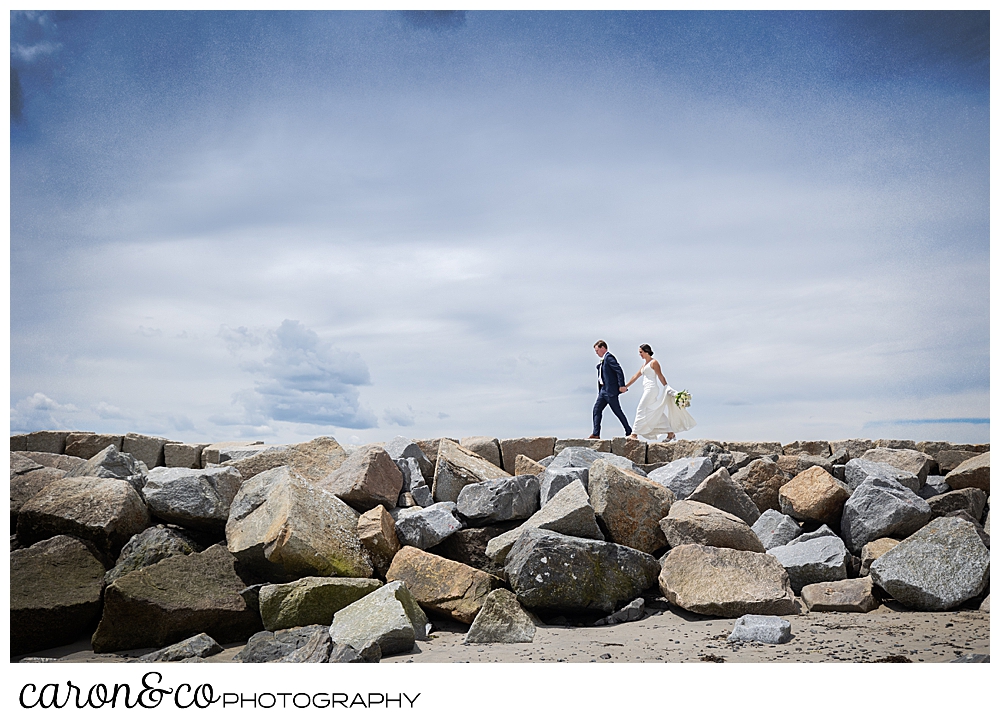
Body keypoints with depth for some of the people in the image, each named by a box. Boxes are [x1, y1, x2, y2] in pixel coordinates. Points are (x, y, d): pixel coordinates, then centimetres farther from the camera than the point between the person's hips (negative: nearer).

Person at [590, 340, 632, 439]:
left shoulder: (609, 357, -13)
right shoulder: (604, 360, 17)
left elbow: (619, 370, -20)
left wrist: (622, 386, -23)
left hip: (610, 390, -10)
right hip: (604, 390, 10)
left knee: (617, 411, -2)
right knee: (597, 409, 7)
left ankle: (629, 432, 9)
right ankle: (596, 434, 7)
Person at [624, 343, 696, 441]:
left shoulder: (654, 362, -4)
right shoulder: (644, 365, 21)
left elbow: (661, 377, -8)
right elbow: (635, 377, 24)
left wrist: (667, 389, -11)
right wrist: (625, 386, 23)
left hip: (651, 389, -9)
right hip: (647, 390, 9)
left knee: (641, 410, -11)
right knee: (655, 413, 6)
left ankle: (634, 433, -12)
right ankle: (670, 432, 9)